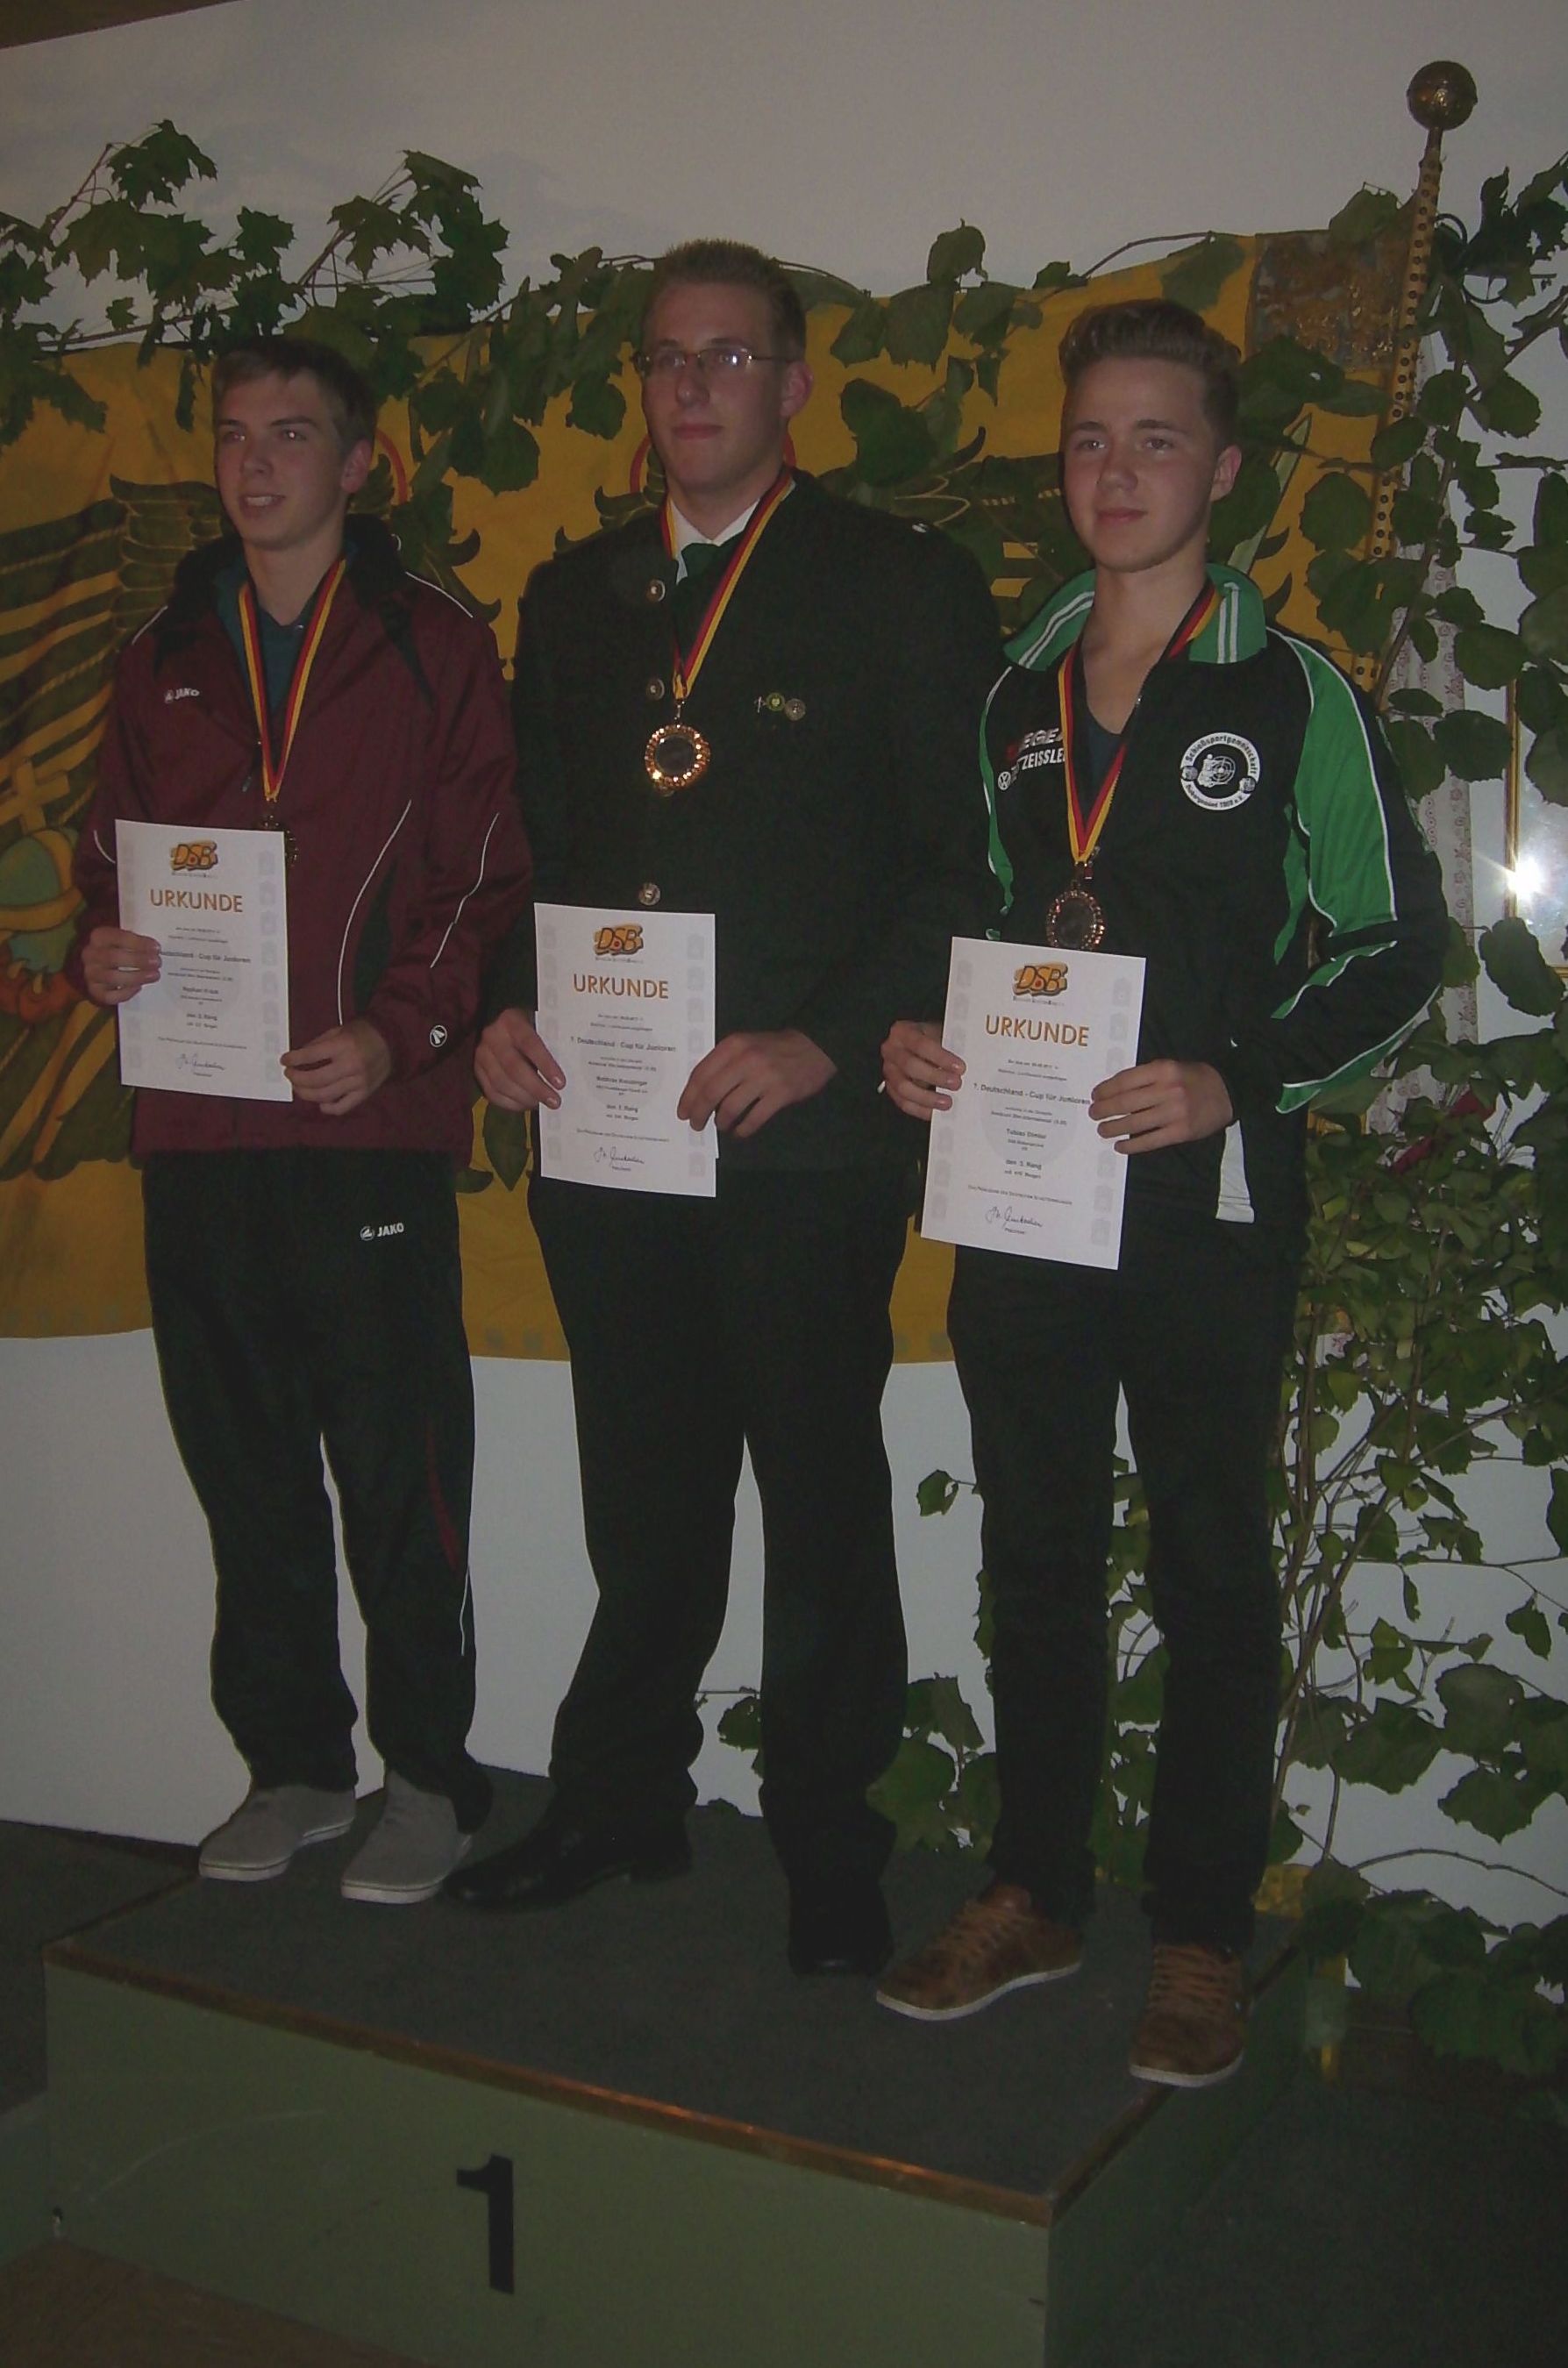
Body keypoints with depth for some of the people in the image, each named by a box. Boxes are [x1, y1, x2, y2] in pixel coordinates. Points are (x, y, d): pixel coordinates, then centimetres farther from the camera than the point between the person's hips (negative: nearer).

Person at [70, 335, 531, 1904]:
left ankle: (428, 1777, 13)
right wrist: (101, 946, -2)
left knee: (399, 1470, -1)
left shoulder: (430, 647, 4)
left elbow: (490, 878, -1)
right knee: (245, 1465, 11)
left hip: (372, 1122, -4)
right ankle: (291, 1762, 24)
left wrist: (399, 1032, -14)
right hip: (198, 1124, 4)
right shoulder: (167, 655, 16)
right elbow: (110, 851, 20)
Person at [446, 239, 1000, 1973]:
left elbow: (962, 866, -7)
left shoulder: (904, 588, 0)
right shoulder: (572, 599, 15)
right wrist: (509, 1010, 1)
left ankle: (829, 1848, 22)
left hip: (807, 1133, -4)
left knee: (821, 1501, 7)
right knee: (644, 1499, 16)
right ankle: (620, 1802, 32)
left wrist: (824, 1042, -16)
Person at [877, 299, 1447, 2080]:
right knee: (1035, 1551, 13)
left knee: (1210, 1565, 6)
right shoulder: (1014, 696, 12)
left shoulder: (1291, 695, -3)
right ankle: (1033, 1892, 27)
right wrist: (915, 1039, 0)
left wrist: (1235, 1084, -17)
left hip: (1206, 1198, -4)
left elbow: (1395, 950, -4)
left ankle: (1201, 1934, 19)